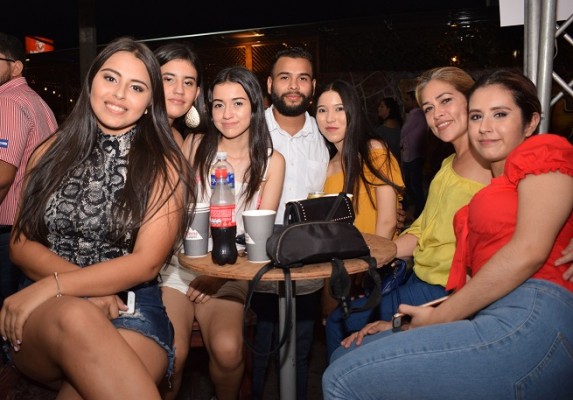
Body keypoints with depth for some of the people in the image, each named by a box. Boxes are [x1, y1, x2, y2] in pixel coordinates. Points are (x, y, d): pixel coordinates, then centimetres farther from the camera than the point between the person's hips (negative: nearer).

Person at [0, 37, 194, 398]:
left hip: (131, 308, -2)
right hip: (44, 310, 3)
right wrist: (87, 291, -11)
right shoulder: (53, 151, 11)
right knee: (74, 318, -34)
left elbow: (146, 262, -6)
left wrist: (55, 285, -17)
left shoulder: (165, 166, 2)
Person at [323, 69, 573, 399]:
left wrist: (439, 316, -7)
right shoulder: (497, 181, 25)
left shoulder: (543, 150, 2)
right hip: (492, 321, 9)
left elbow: (529, 251, -13)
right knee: (343, 358, 7)